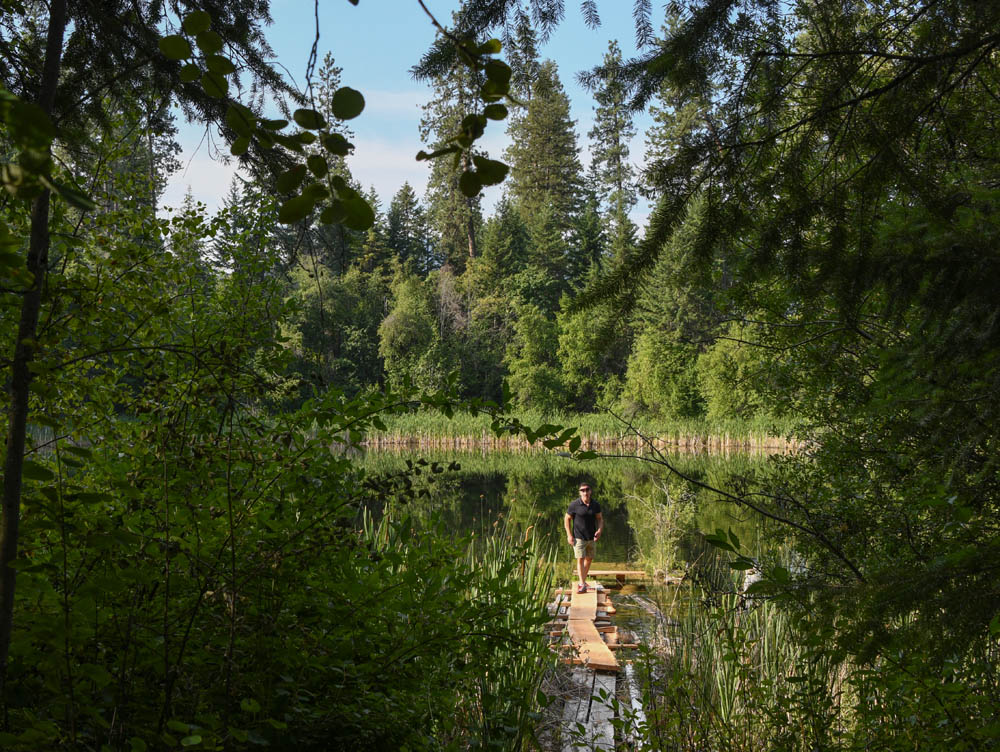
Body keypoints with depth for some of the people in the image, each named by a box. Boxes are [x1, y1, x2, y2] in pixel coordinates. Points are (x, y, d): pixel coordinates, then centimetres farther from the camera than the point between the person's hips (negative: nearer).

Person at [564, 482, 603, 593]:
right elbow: (567, 519, -4)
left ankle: (583, 580, 28)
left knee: (589, 559, 13)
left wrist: (600, 530, -10)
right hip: (579, 537, -4)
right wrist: (569, 535, -12)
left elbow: (600, 519, 9)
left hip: (591, 537, 4)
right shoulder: (574, 504, -12)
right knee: (580, 559, -11)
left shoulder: (595, 505, -1)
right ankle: (582, 585, -13)